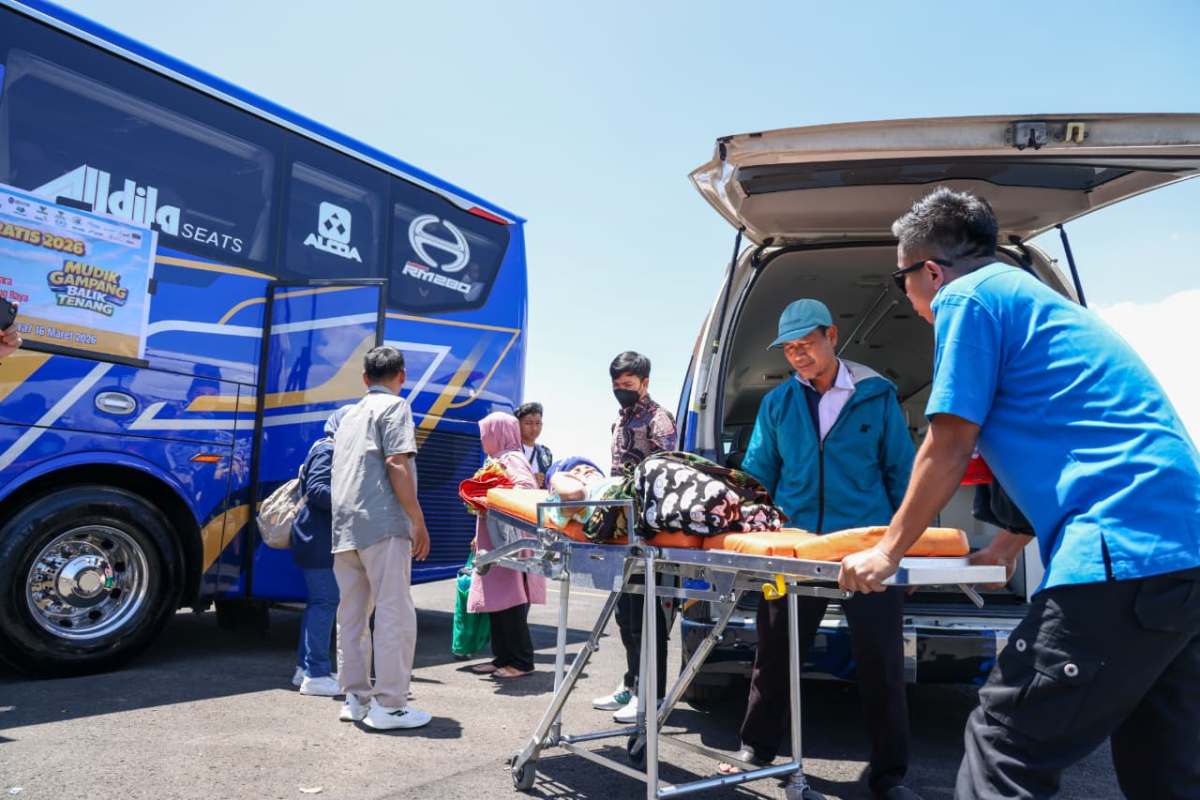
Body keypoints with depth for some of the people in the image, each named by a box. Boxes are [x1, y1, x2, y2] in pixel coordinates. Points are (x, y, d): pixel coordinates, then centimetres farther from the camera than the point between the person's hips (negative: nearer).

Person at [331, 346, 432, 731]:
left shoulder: (350, 414, 22)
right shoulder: (395, 406, -1)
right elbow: (397, 466, -12)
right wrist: (418, 521, -10)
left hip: (344, 527, 8)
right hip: (383, 524, -8)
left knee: (351, 614, 10)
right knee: (395, 614, -4)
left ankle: (356, 698, 17)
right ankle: (388, 704, -3)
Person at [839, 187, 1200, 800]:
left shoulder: (968, 297, -3)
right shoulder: (1037, 299, 25)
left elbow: (948, 451, -7)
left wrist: (887, 552, 4)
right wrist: (1010, 544, 34)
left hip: (1123, 556, -10)